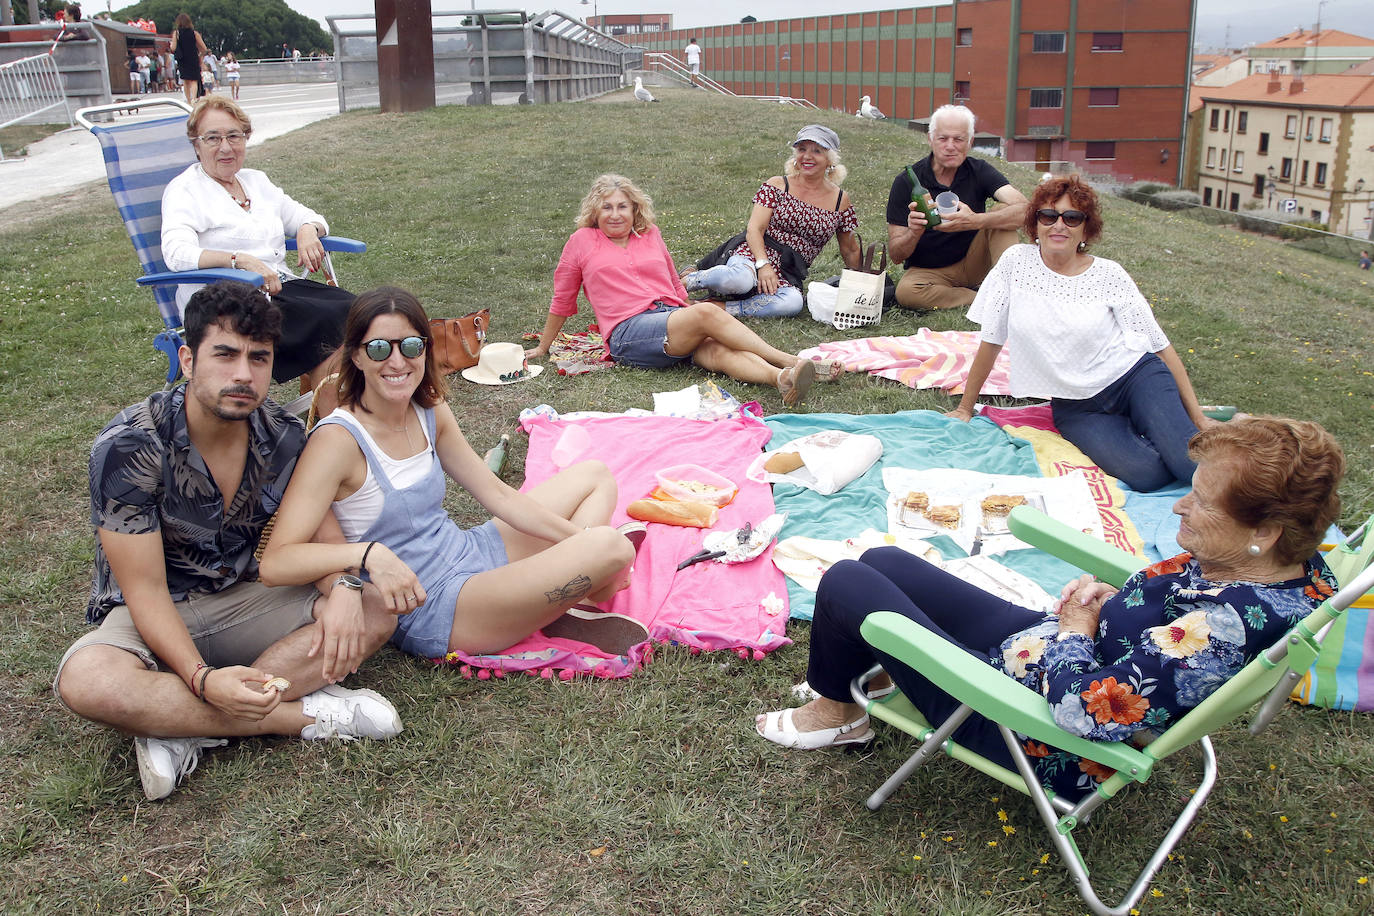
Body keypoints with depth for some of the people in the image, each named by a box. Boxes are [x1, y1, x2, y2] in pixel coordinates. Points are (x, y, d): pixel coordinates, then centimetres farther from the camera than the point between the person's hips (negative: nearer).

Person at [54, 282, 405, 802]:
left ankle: (179, 725, -25)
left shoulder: (282, 437, -8)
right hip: (153, 618, -4)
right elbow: (147, 591, -22)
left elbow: (320, 534, -2)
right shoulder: (129, 447, -22)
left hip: (246, 599, 4)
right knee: (86, 682, -37)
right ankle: (304, 715, -26)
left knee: (374, 614, -19)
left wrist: (344, 588, -27)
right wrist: (202, 679, -38)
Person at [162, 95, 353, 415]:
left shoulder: (256, 181, 21)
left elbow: (308, 217, 26)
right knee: (325, 323, -30)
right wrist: (241, 259, -29)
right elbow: (177, 253, -15)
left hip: (282, 285, 7)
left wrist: (308, 230, 1)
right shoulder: (184, 190, 1)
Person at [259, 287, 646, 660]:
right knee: (611, 547, -24)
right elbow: (275, 562, -26)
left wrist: (582, 539, 0)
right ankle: (582, 594, 11)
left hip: (468, 552, 9)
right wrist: (368, 553, -43)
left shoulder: (431, 412, 3)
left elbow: (498, 495, 9)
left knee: (594, 475, 17)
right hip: (433, 609, -9)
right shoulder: (338, 440, -19)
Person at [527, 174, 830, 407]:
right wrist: (542, 347, 21)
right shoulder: (582, 241, 11)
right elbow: (562, 300, 18)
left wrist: (691, 313, 25)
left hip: (675, 318, 4)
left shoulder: (650, 235, 22)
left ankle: (782, 378, -57)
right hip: (629, 333, -4)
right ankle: (786, 359, -37)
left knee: (719, 350, -31)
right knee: (707, 312, -30)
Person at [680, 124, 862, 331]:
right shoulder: (777, 186, 6)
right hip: (755, 253, -2)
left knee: (792, 302, -37)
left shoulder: (841, 202, 11)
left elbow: (850, 252, 20)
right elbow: (755, 229, -4)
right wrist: (763, 265, -20)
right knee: (741, 280, -40)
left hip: (789, 273, 2)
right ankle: (688, 280, -11)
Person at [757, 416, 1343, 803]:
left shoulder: (1222, 630, -36)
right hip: (1044, 645, 9)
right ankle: (877, 671, 42)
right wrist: (1109, 601, -6)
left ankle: (833, 712, 25)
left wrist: (1074, 631, -16)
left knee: (845, 583, -2)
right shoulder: (1293, 564, -8)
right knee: (882, 560, 17)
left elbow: (1082, 708, -35)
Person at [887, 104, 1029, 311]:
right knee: (905, 292, -35)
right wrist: (913, 233, -35)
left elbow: (1023, 209, -24)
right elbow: (895, 254, -11)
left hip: (973, 264, 1)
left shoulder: (979, 171, -6)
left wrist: (976, 221, -42)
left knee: (1003, 213, -19)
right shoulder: (906, 181, -10)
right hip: (927, 271, -1)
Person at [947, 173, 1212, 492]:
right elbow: (991, 341, 2)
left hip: (1135, 377, 0)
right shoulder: (1016, 262, -4)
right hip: (1075, 407, 0)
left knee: (1186, 463, -26)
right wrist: (965, 408, 6)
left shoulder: (1109, 275, -4)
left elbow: (1160, 345, 0)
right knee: (1146, 474, -26)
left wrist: (1198, 416, -4)